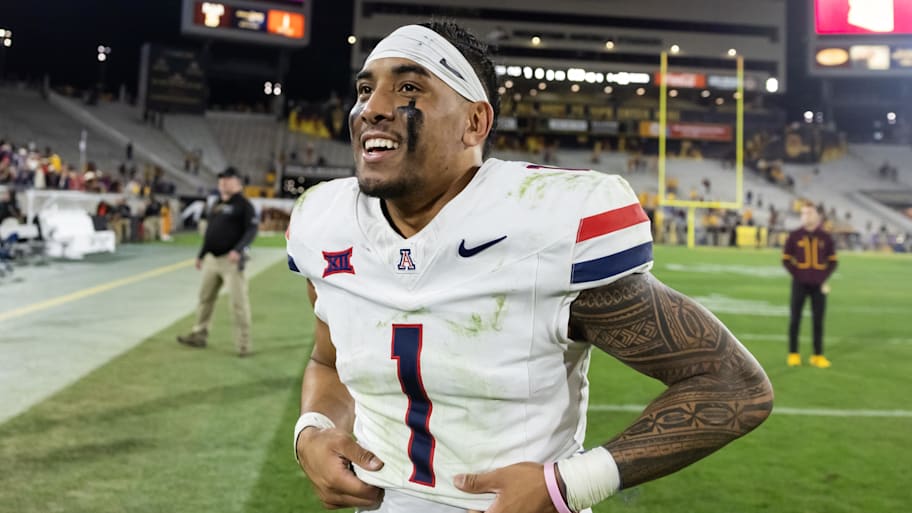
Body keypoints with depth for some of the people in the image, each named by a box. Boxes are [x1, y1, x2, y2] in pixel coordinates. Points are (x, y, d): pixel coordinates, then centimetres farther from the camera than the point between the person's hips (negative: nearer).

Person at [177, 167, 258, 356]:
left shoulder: (244, 205, -7)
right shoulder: (217, 205, 17)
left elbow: (252, 230, -16)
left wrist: (238, 250, -29)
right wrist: (201, 255, 23)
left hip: (231, 260, -8)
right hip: (212, 259, 8)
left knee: (238, 302, -7)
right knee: (205, 297, 15)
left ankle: (243, 344, -1)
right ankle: (199, 335, 29)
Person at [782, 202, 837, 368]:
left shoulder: (825, 237, 4)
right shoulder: (794, 236, 1)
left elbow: (832, 261, 9)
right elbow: (786, 259, 3)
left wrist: (825, 278, -3)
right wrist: (797, 275, -7)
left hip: (818, 284, 1)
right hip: (800, 284, -1)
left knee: (818, 320, 4)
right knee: (795, 319, 0)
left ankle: (818, 356, 11)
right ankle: (793, 355, 8)